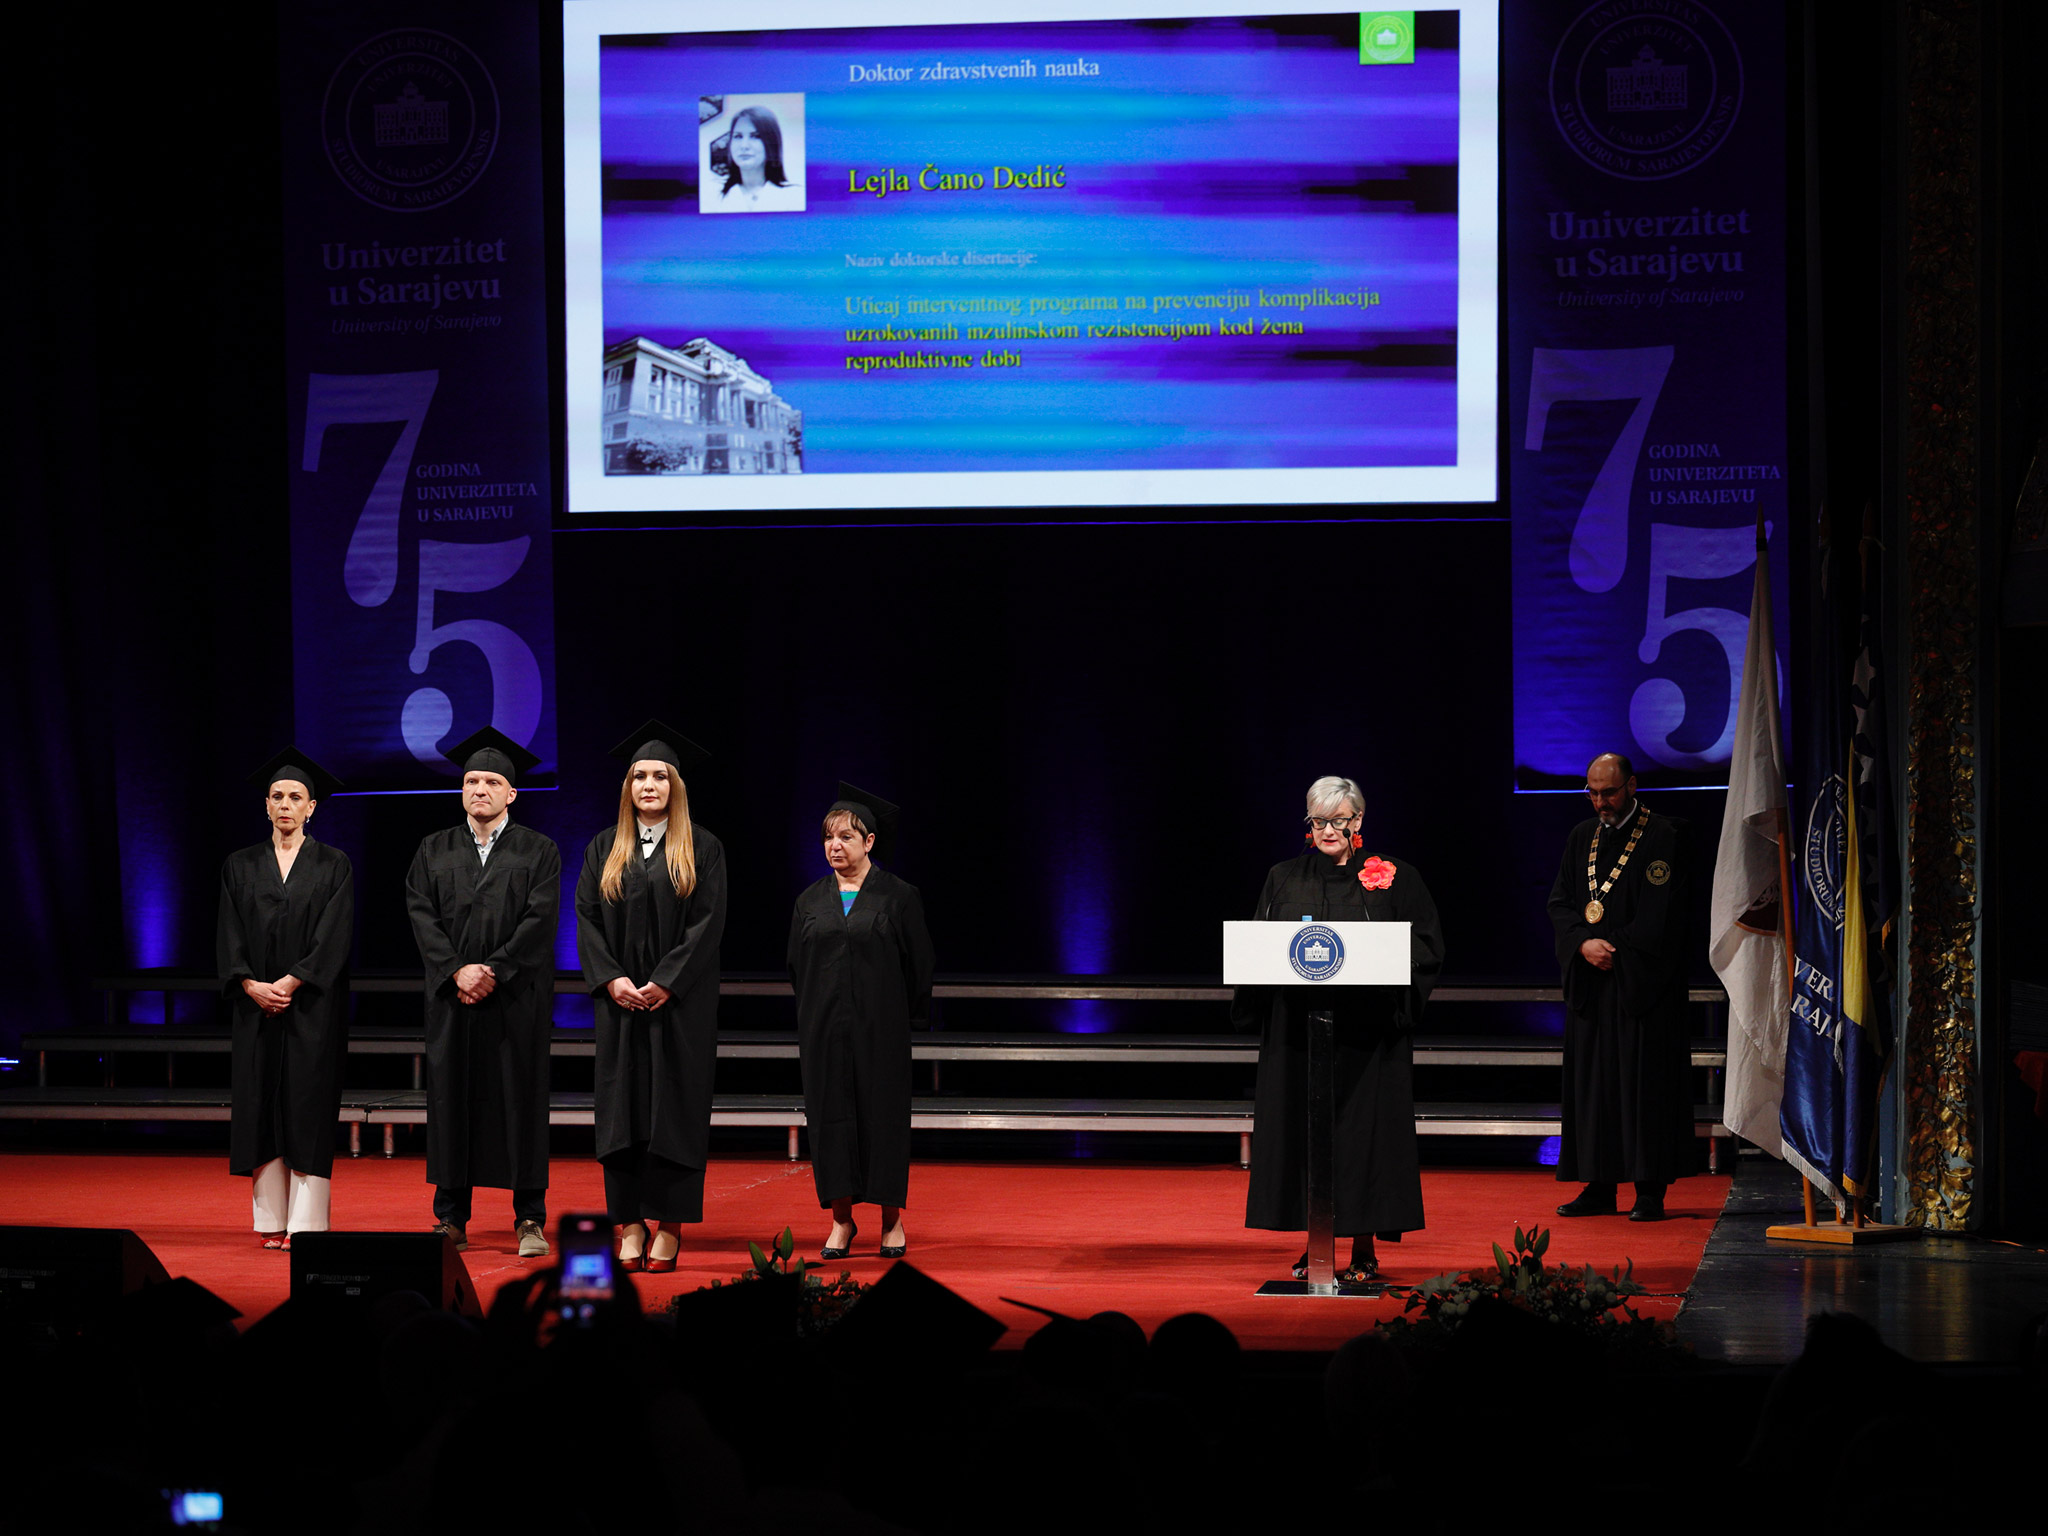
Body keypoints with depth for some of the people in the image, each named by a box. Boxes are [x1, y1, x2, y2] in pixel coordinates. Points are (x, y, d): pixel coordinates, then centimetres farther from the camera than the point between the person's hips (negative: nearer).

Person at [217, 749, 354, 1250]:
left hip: (313, 1007, -3)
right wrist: (251, 985, -13)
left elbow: (335, 936, -7)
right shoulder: (241, 867, 10)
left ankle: (306, 1223, -6)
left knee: (308, 1109, -6)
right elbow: (229, 937, 3)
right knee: (262, 1109, 1)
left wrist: (289, 983, -16)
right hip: (256, 1005, 3)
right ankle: (272, 1222, 4)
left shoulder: (334, 866, 2)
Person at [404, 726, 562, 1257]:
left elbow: (540, 920, -6)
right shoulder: (434, 851, 12)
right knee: (451, 1099, 2)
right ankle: (451, 1219, 8)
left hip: (517, 999, -2)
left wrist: (493, 970, -15)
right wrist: (457, 971, -13)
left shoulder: (539, 852, 5)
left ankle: (530, 1219, 1)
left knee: (520, 1100, -3)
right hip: (451, 996, 2)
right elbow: (421, 915, 1)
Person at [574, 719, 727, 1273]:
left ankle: (669, 1230, -1)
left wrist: (664, 983, -15)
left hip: (680, 1001, -3)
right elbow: (587, 919, 4)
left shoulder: (702, 849, 2)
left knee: (674, 1106, -3)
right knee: (623, 1105, 1)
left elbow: (708, 922, -6)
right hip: (621, 1001, 3)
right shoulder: (604, 849, 11)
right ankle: (629, 1227, 4)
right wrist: (612, 980, -10)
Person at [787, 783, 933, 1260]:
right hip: (824, 1031, 3)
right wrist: (809, 1021, 8)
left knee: (883, 1114, 0)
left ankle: (892, 1221, 9)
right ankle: (841, 1221, 9)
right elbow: (797, 966, 13)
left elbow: (919, 963, 0)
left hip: (880, 1027, -3)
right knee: (831, 1116, 2)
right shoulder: (810, 901, 9)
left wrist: (910, 1021, -4)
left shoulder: (898, 897, -1)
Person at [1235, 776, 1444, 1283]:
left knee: (1364, 1131, -3)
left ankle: (1364, 1248, 2)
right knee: (1302, 1131, 1)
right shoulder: (1284, 880, 11)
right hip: (1297, 1028, 3)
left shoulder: (1394, 878, 3)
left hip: (1365, 1035, -2)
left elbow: (1426, 947, 1)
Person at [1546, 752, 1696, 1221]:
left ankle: (1650, 1192, -3)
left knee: (1644, 1082, -5)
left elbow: (1658, 916, -10)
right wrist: (1583, 944, -9)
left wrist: (1612, 949, -10)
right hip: (1590, 983, 6)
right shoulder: (1582, 838, 13)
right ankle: (1599, 1189, 10)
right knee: (1592, 1082, 5)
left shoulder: (1663, 837, -5)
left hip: (1642, 983, -6)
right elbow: (1560, 902, 9)